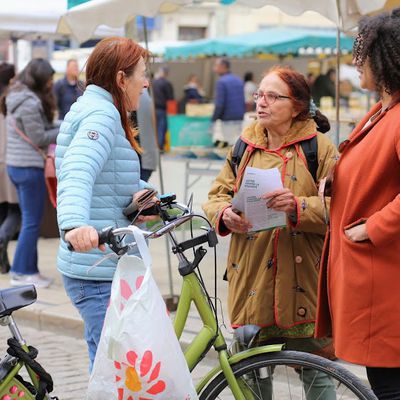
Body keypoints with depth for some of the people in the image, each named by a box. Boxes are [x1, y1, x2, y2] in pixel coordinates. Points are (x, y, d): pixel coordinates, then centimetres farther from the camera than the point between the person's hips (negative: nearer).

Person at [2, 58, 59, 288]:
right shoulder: (30, 103, -18)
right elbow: (39, 138, -14)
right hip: (30, 167, -10)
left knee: (29, 220, 14)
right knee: (32, 222, -2)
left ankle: (28, 270, 17)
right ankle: (23, 273, 3)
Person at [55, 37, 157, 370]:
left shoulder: (94, 110, 18)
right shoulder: (102, 113, -15)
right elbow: (77, 173, -32)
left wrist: (140, 193, -4)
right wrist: (75, 224, -49)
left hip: (107, 268, 10)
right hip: (101, 272, -10)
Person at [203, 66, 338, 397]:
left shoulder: (320, 148, 0)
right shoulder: (244, 147, 13)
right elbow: (218, 194, 14)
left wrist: (298, 206, -26)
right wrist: (225, 214, -9)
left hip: (302, 279, -3)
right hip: (251, 279, 4)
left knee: (315, 372, 3)